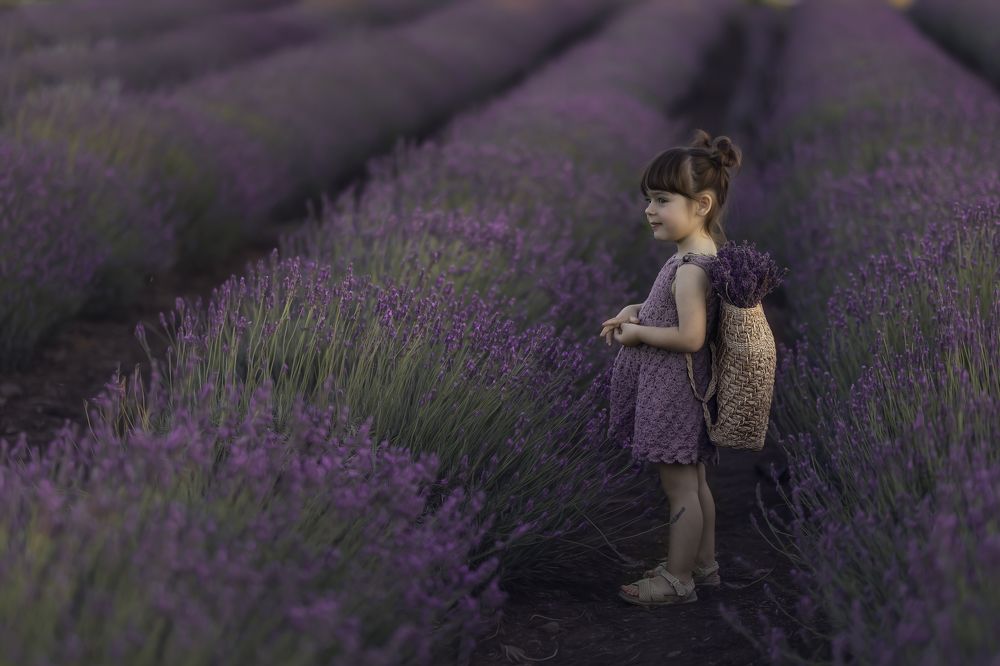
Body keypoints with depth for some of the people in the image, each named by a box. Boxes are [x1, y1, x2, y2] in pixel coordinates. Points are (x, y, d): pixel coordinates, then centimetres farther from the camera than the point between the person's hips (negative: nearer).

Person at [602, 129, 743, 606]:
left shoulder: (689, 268, -24)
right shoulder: (703, 253, 6)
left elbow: (690, 336, -28)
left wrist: (637, 333, -15)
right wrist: (634, 311, 6)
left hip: (672, 387, -10)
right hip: (681, 387, 10)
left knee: (679, 487, 2)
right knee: (694, 481, 20)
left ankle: (678, 580, 13)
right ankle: (703, 564, 33)